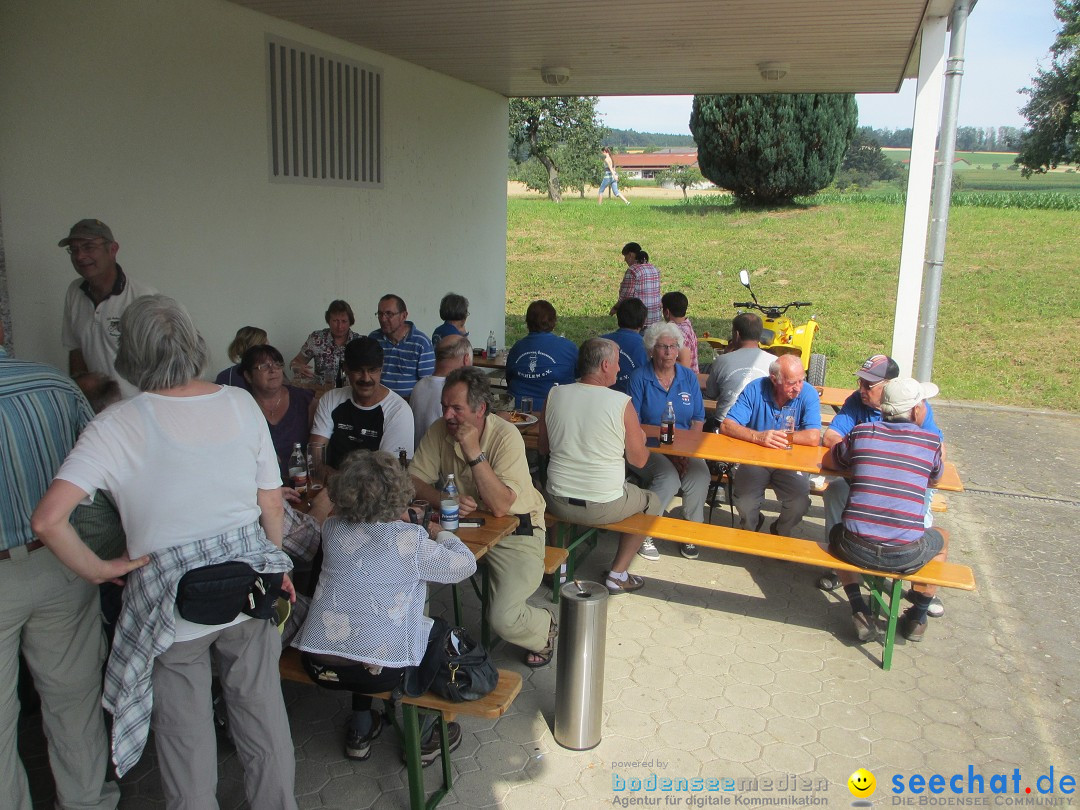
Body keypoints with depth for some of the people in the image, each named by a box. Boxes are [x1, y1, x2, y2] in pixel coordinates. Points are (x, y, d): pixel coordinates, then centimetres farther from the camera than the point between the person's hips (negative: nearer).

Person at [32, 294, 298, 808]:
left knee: (186, 736, 17)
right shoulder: (240, 404, -5)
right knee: (263, 717, 20)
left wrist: (96, 569, -7)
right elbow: (271, 504, 0)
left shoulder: (116, 427, -14)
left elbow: (47, 520, -23)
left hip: (170, 605, -3)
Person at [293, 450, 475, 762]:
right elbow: (466, 564, 0)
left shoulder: (332, 529, 1)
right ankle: (423, 739, 32)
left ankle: (360, 730, 42)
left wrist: (396, 522, 30)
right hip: (376, 670, -5)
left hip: (316, 664, 5)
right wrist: (441, 534, 17)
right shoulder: (410, 541, -14)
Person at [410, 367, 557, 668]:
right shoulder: (439, 431, -6)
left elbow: (500, 507, -28)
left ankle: (545, 630, 17)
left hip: (514, 531, -5)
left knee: (504, 619, -20)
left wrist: (473, 451, -31)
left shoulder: (506, 436, -22)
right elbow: (415, 480, -3)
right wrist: (445, 499, -22)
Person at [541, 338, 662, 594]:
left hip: (558, 504, 4)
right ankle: (617, 574, 23)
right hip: (604, 508, -3)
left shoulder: (555, 395, -5)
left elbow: (543, 448, 8)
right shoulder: (622, 403, -15)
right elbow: (639, 460, -5)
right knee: (652, 502, 25)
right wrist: (639, 439, 16)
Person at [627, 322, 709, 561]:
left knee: (700, 474, -27)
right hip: (649, 449, -3)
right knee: (669, 478, -32)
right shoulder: (640, 378, -2)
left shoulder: (689, 378, 10)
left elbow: (698, 420, 8)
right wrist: (667, 452, -17)